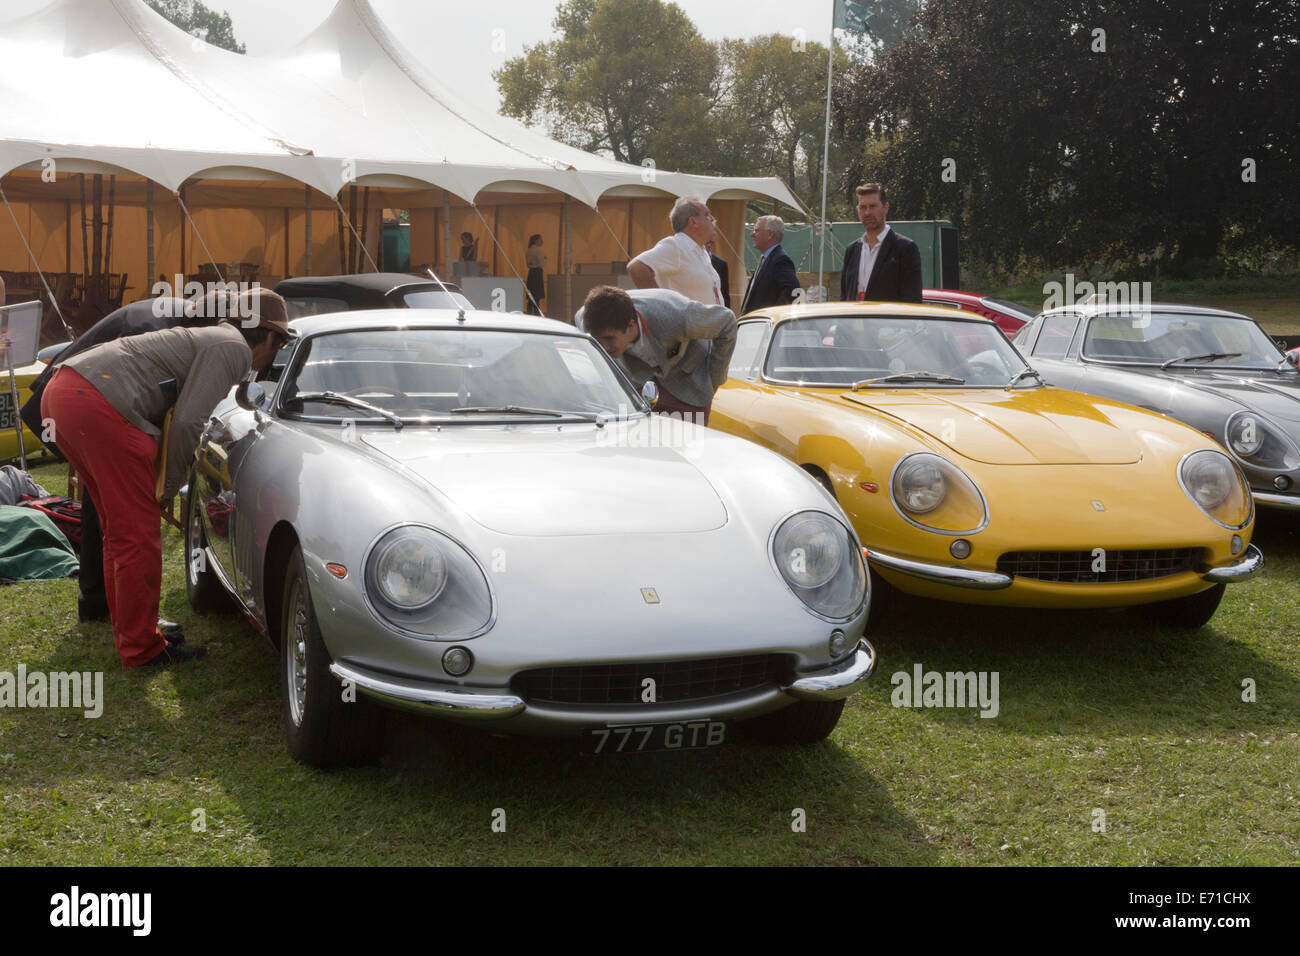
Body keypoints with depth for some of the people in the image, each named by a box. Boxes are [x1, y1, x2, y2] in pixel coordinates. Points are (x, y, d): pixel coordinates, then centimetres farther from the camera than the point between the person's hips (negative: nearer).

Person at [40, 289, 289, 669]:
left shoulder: (211, 337, 27)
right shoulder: (234, 349, -3)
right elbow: (188, 422, -10)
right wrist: (171, 484, 1)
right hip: (97, 405, -11)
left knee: (121, 530, 20)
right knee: (138, 535, -2)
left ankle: (130, 633, 31)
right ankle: (141, 650, 6)